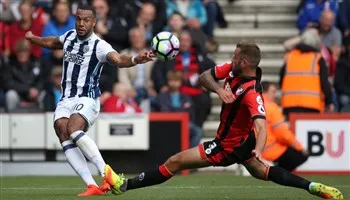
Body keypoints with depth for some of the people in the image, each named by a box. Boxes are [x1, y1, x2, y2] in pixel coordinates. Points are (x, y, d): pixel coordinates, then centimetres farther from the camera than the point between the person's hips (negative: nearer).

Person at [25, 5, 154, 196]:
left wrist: (135, 59, -52)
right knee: (63, 135, -20)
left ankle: (106, 175, -31)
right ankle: (92, 186, -28)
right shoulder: (69, 37, 10)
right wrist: (32, 38, 53)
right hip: (66, 100, 6)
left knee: (73, 129, -33)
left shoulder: (99, 46, -10)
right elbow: (52, 42, 34)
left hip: (87, 100, -6)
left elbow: (118, 59, -30)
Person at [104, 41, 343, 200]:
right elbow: (205, 76, -4)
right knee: (261, 172, 30)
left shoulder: (251, 93, -36)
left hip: (228, 147, -9)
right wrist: (219, 89, -25)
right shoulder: (232, 69, -12)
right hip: (244, 139, 9)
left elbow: (261, 126, -45)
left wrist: (258, 150, -64)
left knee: (174, 162, -7)